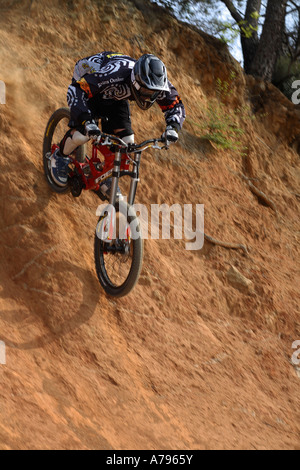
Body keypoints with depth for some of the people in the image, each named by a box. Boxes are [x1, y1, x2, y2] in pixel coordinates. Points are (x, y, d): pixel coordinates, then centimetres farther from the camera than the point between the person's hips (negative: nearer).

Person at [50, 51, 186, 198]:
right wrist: (87, 121, -56)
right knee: (82, 133, -22)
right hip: (86, 83, -5)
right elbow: (76, 91, -44)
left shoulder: (157, 83, -30)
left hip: (115, 96, 5)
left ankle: (107, 181, 17)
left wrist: (172, 127, -34)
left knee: (126, 141, -9)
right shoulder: (114, 75, -46)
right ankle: (60, 157, 13)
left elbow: (176, 105, -14)